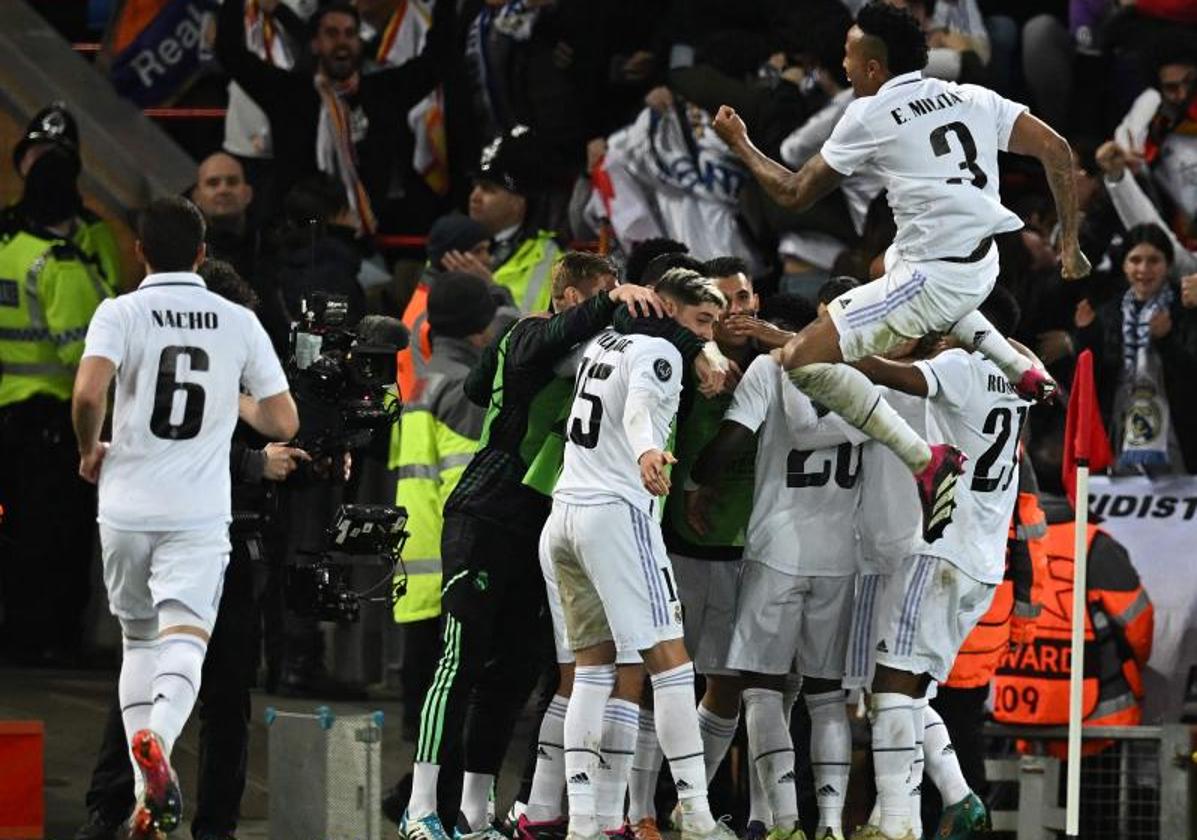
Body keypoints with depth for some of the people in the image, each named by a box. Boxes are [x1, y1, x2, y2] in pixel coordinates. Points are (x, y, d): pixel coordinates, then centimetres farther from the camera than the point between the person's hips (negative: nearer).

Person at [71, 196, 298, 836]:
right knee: (183, 642, -8)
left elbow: (88, 392, -19)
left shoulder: (121, 313, -3)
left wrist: (89, 450, 1)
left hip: (127, 507, 1)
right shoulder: (239, 322, 4)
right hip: (199, 514, 0)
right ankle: (158, 738, -40)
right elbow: (283, 422, 3)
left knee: (138, 640, 17)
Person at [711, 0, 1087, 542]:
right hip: (983, 266, 8)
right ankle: (1023, 370, 28)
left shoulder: (869, 116, -4)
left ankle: (926, 461, -16)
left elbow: (794, 193, 4)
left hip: (932, 277, -8)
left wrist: (740, 145, 19)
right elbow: (1056, 151, 5)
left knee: (805, 359, -6)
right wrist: (1069, 244, 11)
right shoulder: (972, 99, 10)